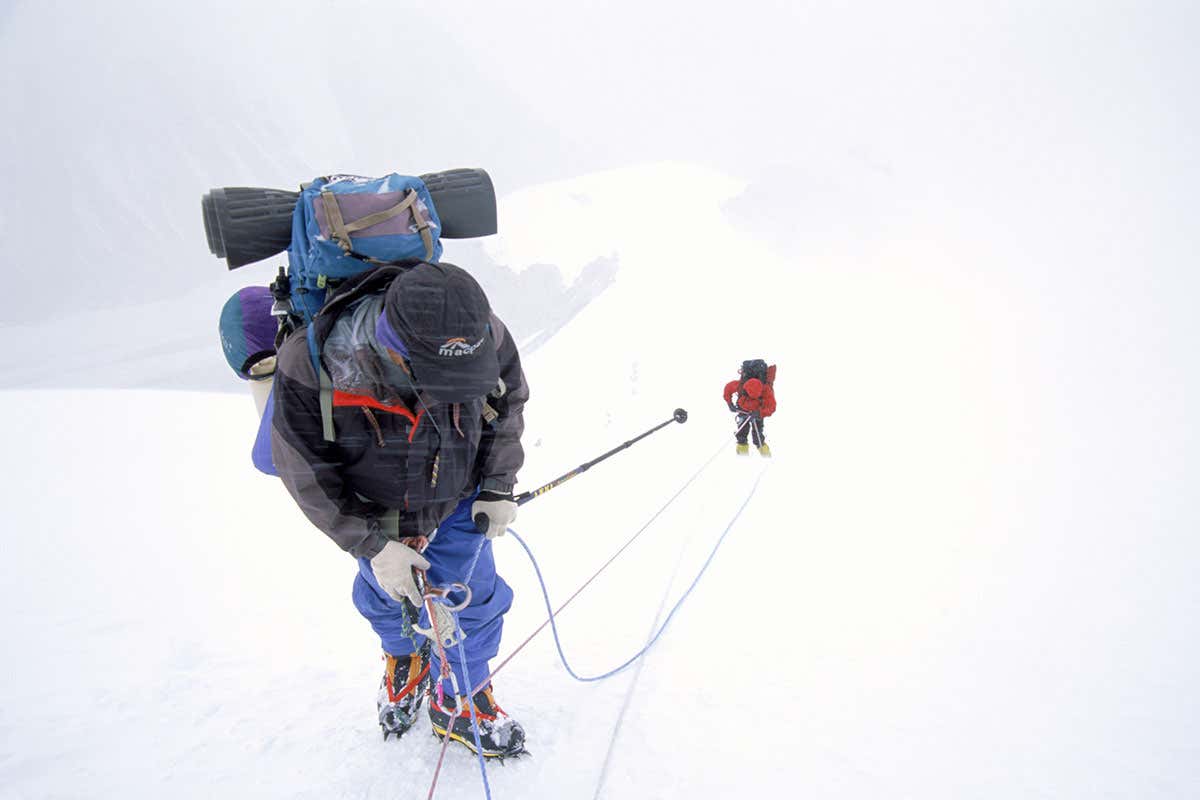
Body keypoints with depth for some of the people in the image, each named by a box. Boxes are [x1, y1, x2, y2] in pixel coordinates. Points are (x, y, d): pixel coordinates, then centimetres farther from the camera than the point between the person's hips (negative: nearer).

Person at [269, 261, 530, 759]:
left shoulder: (483, 339, -32)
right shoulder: (309, 369, -39)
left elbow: (509, 401, -8)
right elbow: (307, 475, -22)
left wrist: (497, 488, -10)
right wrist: (373, 546, -22)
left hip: (457, 503, 1)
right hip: (374, 516, 0)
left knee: (474, 603, 11)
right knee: (387, 599, 24)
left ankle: (461, 704, 41)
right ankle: (403, 658, 60)